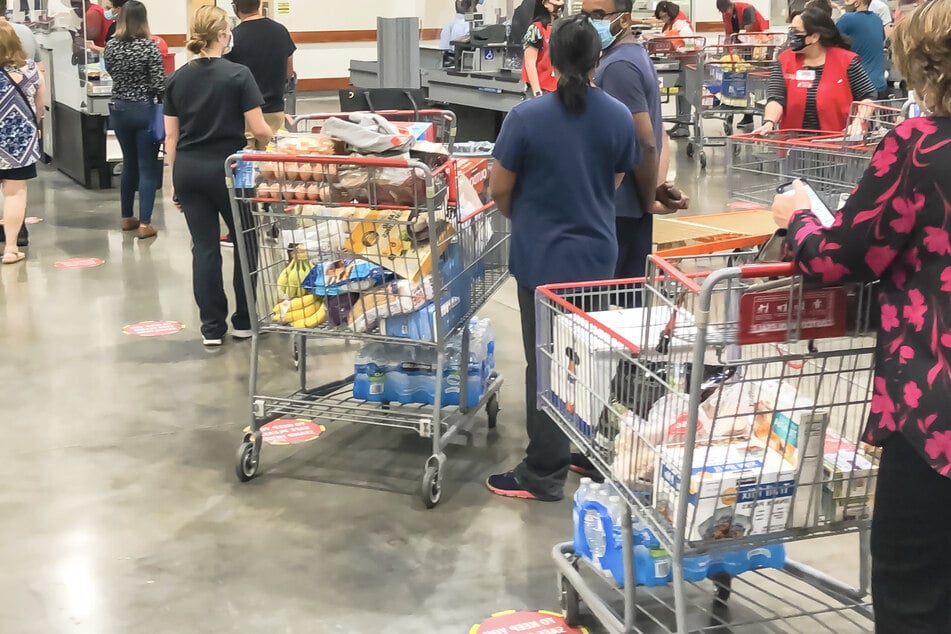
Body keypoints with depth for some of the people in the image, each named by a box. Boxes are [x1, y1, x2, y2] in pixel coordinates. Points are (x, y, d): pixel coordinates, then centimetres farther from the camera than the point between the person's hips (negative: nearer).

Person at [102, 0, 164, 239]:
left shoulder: (111, 46, 0)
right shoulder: (149, 46, -15)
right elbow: (159, 84, -16)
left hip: (119, 110, 5)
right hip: (144, 111, -5)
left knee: (129, 163, 18)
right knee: (147, 167, 0)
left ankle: (127, 218, 25)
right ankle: (144, 224, -3)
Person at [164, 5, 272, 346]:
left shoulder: (177, 79, 5)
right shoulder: (238, 75, -9)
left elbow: (171, 136, 6)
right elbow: (258, 130, -10)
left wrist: (174, 181, 13)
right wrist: (274, 141, 12)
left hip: (188, 169, 4)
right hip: (226, 168, -4)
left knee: (204, 247, 7)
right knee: (245, 242, 13)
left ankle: (212, 327, 10)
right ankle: (243, 322, 18)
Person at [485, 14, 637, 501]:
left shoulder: (526, 117, -15)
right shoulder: (619, 117, -4)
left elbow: (499, 190, -7)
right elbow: (614, 183, 8)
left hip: (543, 256, -4)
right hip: (597, 254, 4)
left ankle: (545, 474, 9)